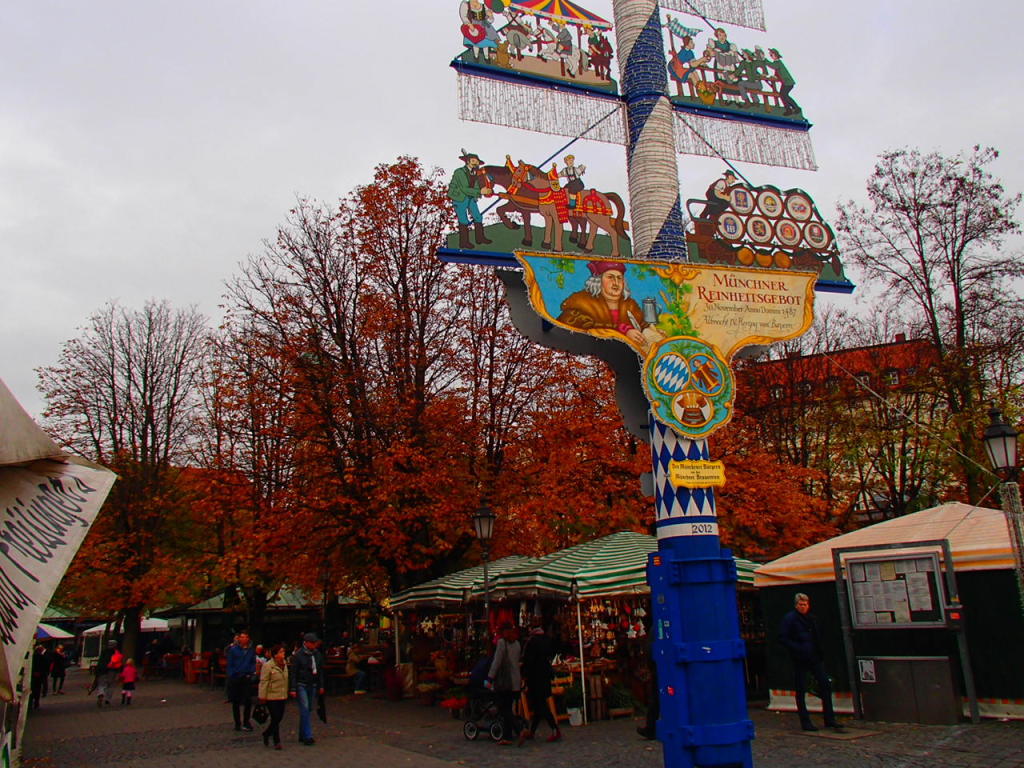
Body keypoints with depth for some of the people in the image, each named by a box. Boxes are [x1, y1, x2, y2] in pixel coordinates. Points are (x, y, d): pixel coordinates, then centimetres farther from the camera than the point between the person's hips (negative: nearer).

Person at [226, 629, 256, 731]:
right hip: (235, 678, -1)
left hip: (247, 678, 1)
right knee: (236, 702, 6)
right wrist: (231, 676, -8)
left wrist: (252, 675, -4)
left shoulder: (251, 651, 7)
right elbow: (229, 664, 1)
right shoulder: (233, 650, 0)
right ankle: (237, 723, 17)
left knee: (248, 700, -5)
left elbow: (253, 664, 9)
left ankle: (246, 722, 9)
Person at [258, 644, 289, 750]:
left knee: (279, 718, 10)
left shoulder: (284, 665, 9)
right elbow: (263, 682, -12)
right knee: (275, 718, -5)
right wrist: (262, 696, -12)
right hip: (271, 697, -7)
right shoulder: (267, 666, -13)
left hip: (282, 696, 7)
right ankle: (276, 742, 7)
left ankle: (266, 733, 34)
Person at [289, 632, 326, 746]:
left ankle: (302, 735, 17)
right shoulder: (298, 655, -9)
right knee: (305, 709, -11)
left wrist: (321, 686, 12)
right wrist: (292, 689, -12)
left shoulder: (317, 654, 6)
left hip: (313, 685, 5)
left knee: (309, 710, 8)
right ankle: (307, 736, -11)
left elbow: (320, 671, 15)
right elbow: (293, 673, -8)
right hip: (301, 685, -5)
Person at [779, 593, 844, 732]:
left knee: (825, 685, 3)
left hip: (815, 658, 6)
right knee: (801, 690, 0)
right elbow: (783, 637, -12)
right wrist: (797, 649, -20)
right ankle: (805, 722, 8)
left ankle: (829, 719, 13)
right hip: (800, 660, -6)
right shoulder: (790, 618, -5)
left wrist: (819, 652, 11)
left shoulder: (812, 619, 16)